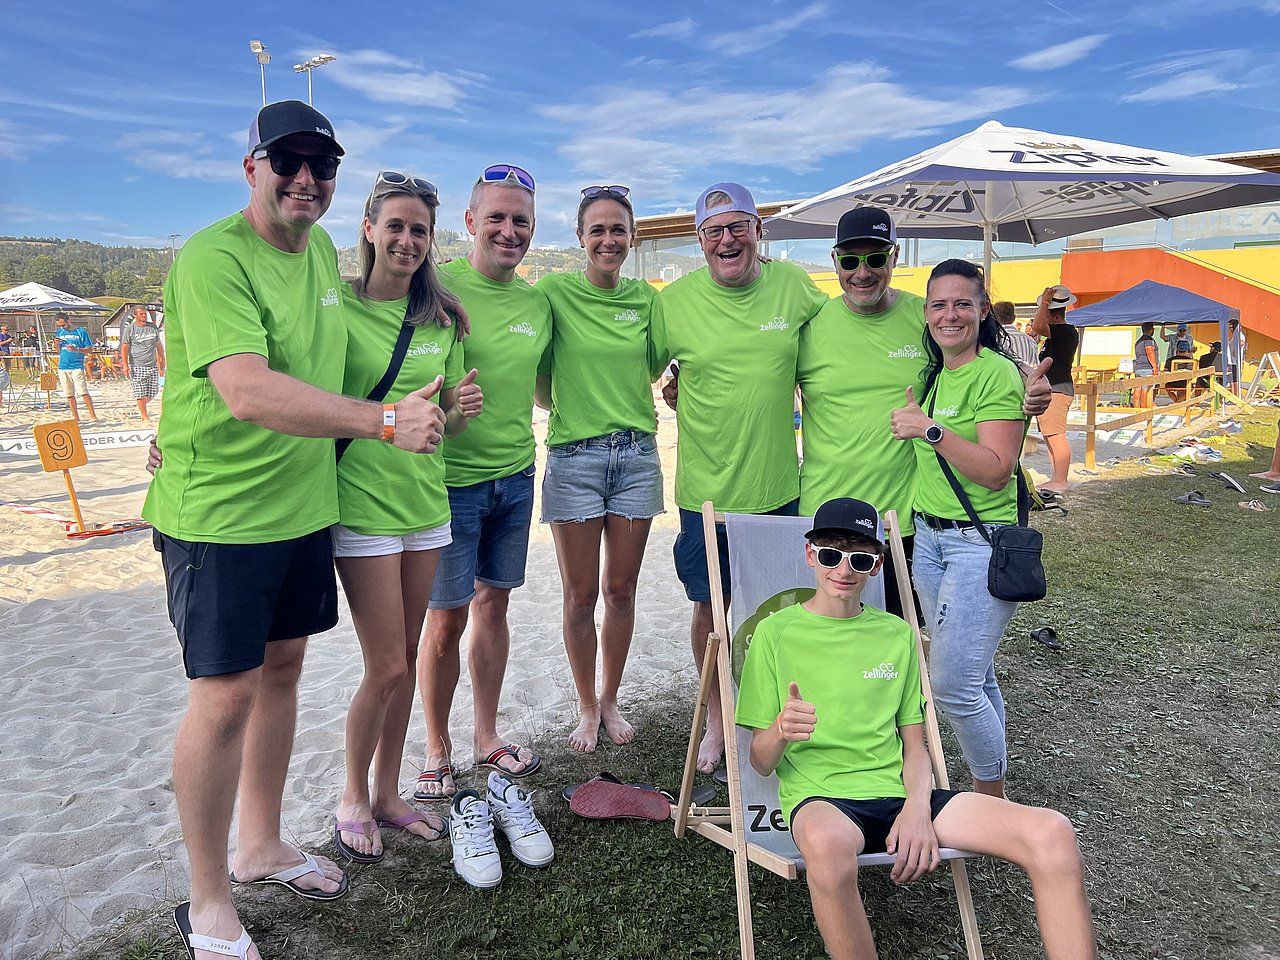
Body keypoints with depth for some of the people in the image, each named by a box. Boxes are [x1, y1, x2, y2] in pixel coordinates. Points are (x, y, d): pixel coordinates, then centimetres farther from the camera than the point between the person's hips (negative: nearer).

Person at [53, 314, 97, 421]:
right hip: (63, 367, 5)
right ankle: (75, 417, 14)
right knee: (69, 394, 7)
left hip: (77, 366, -5)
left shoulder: (81, 332, -1)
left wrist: (76, 350, -17)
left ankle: (93, 416, -11)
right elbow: (57, 351, 18)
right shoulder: (59, 332, 13)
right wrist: (56, 343, -3)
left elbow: (90, 348, -1)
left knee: (83, 392, -13)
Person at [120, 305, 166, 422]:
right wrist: (125, 365, -11)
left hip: (152, 365, 4)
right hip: (137, 366, -4)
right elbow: (124, 348, -3)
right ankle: (145, 417, 7)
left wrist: (162, 363, 14)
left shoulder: (153, 327, 10)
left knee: (153, 392, 5)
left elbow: (159, 346, 17)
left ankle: (142, 408, 31)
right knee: (140, 393, -3)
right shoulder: (129, 329, -2)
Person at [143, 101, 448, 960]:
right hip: (218, 513, -8)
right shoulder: (213, 259, -18)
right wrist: (386, 421, -34)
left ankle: (261, 844, 37)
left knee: (282, 666, 17)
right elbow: (248, 391, -31)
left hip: (303, 503, 8)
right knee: (227, 694, -2)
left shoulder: (322, 250, 9)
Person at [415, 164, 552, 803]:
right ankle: (437, 751, 23)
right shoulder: (438, 287, -9)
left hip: (515, 477, 5)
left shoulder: (537, 303, 8)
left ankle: (487, 737, 30)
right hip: (451, 478, -5)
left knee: (493, 605, 15)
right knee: (445, 619, 3)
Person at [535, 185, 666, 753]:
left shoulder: (645, 297, 6)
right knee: (581, 595, 5)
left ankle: (610, 700, 30)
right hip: (574, 456, -2)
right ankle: (587, 707, 25)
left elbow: (653, 369, 13)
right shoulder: (555, 292, -3)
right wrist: (558, 406, -9)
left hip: (637, 455, 3)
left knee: (621, 590, 11)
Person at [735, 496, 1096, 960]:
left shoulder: (897, 634, 15)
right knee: (828, 844, -41)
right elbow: (761, 762, 3)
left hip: (898, 793, 4)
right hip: (819, 798, -4)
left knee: (1052, 834, -19)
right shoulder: (777, 631, 2)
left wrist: (917, 809, -7)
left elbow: (914, 745, 14)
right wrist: (781, 731, -21)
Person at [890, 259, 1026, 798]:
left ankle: (994, 800, 13)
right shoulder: (934, 375, 13)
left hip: (982, 542, -7)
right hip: (928, 536, 8)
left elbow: (996, 470, -20)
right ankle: (986, 787, 26)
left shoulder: (997, 374, -11)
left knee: (954, 684, -8)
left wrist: (932, 430, -25)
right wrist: (916, 422, 12)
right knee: (975, 676, 14)